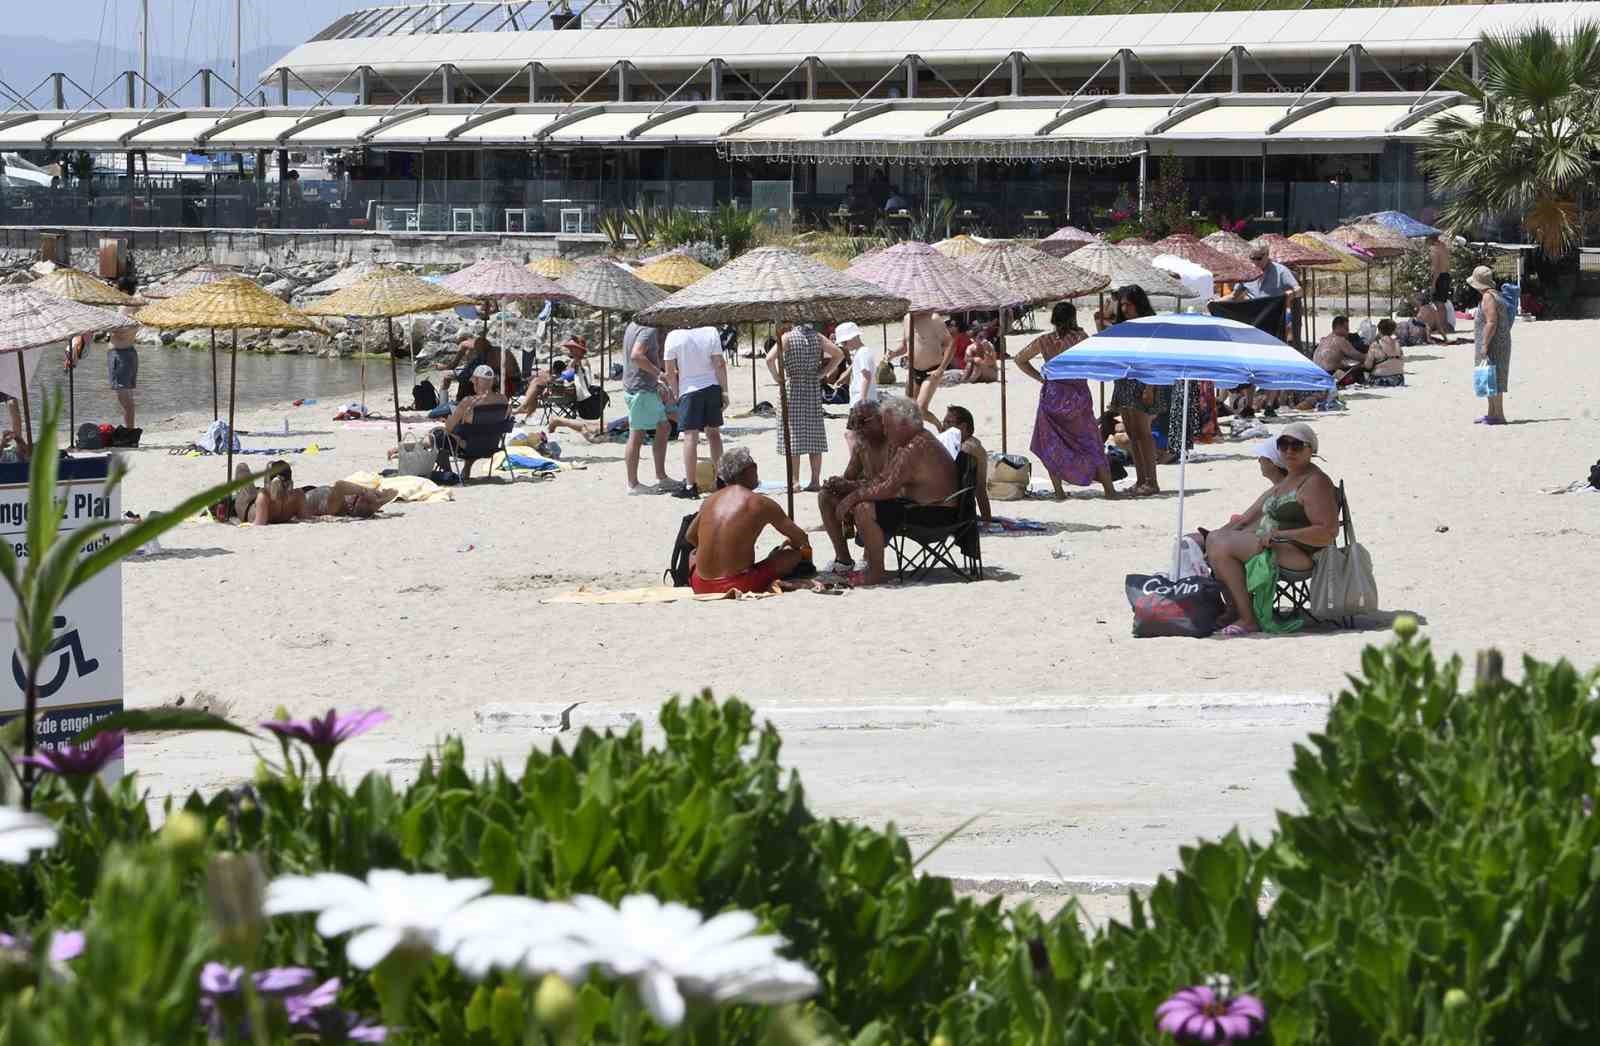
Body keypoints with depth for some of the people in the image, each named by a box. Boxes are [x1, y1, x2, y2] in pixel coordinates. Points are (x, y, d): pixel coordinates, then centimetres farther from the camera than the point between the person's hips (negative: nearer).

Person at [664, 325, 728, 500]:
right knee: (713, 433, 17)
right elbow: (720, 364, -4)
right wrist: (724, 391, 3)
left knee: (690, 437, -3)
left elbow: (670, 372, -5)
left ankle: (690, 486, -6)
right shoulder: (711, 332, -5)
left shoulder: (674, 337, -10)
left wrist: (675, 393, 9)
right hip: (712, 387, 3)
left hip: (689, 389, -3)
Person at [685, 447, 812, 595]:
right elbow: (801, 539, 10)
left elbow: (690, 537, 25)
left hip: (701, 587, 5)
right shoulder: (762, 504, -4)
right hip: (740, 586, -5)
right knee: (796, 553, 8)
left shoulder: (710, 500, 9)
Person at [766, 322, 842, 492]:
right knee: (814, 437, 8)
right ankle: (815, 480, 9)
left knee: (793, 437, 1)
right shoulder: (817, 337, 3)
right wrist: (822, 373, 7)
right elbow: (838, 354, 4)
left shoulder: (787, 337, -10)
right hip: (813, 389, 4)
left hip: (792, 388, -4)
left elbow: (770, 358, -21)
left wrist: (776, 377, -7)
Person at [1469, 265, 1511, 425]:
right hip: (1499, 344, 11)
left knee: (1493, 379, -9)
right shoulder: (1495, 295, 16)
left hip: (1492, 345, -11)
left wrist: (1485, 345, -23)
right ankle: (1492, 413, 22)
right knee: (1491, 380, 16)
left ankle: (1499, 415, -10)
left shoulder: (1488, 298, -16)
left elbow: (1491, 323, -23)